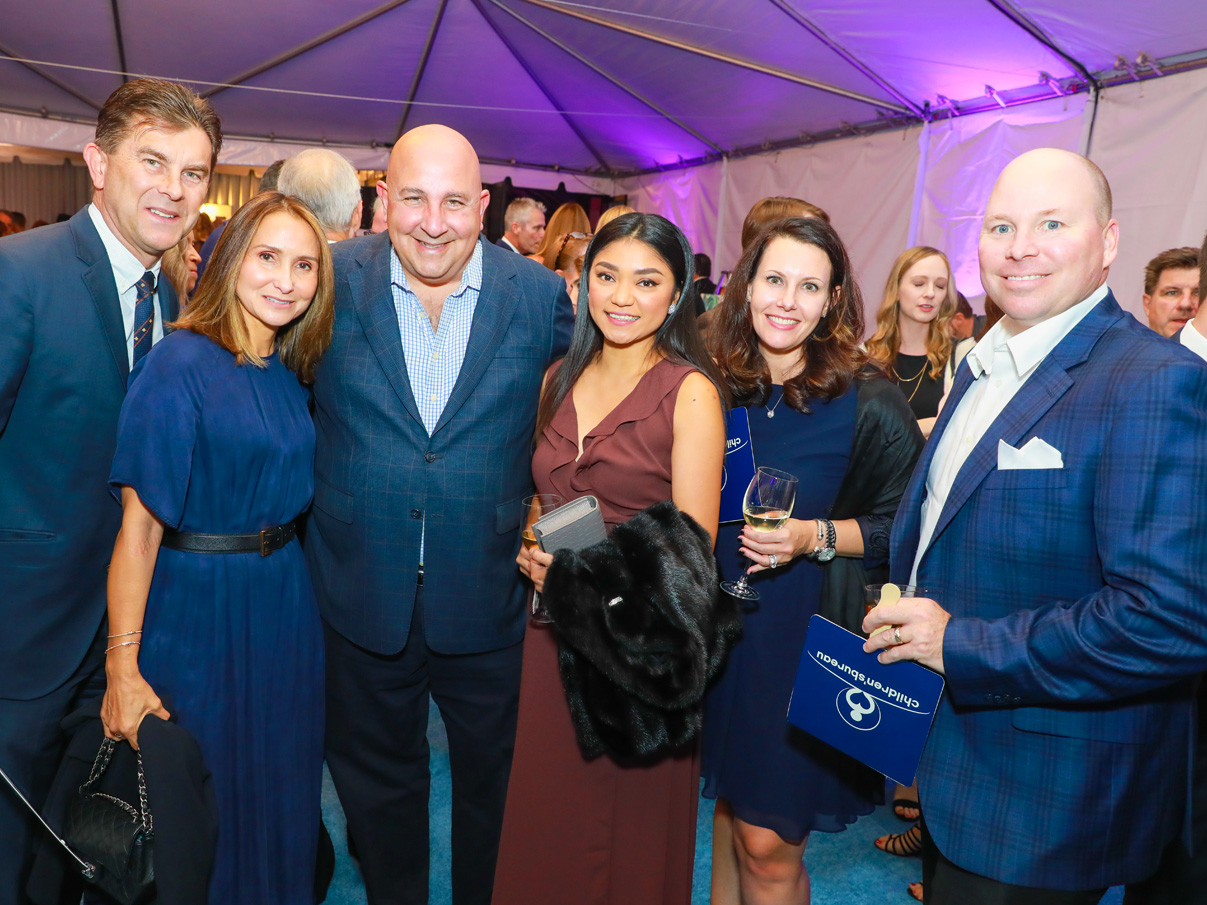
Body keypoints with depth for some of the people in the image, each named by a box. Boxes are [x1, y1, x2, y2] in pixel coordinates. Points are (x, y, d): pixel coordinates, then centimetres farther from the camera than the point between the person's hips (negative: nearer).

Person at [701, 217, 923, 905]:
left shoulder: (869, 401, -12)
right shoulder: (719, 387, 1)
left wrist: (816, 537, -20)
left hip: (809, 633, -4)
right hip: (724, 622, 4)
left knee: (768, 841, 4)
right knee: (728, 802, 20)